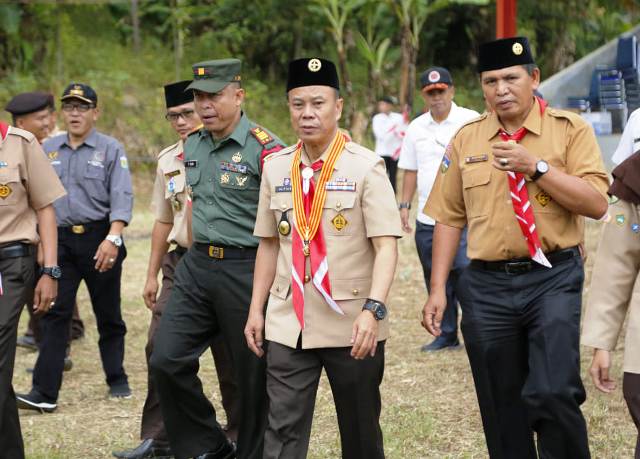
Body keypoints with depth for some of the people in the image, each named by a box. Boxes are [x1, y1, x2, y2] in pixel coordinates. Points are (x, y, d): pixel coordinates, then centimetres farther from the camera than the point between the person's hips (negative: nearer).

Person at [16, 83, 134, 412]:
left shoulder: (111, 149, -1)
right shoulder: (48, 150, 11)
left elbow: (121, 197, -10)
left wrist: (112, 238, -23)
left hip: (99, 239, -2)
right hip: (59, 240, 3)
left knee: (108, 314, 8)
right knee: (54, 314, -5)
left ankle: (117, 381, 24)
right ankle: (44, 392, -8)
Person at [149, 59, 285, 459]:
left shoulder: (264, 148, -13)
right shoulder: (193, 145, 10)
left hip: (245, 270, -7)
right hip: (196, 265, 7)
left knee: (254, 373, 4)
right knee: (167, 359, 1)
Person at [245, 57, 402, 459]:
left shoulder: (366, 167, -8)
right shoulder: (276, 167, 6)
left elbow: (386, 245, -14)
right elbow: (269, 244, 13)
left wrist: (373, 309, -25)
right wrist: (256, 310, 10)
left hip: (352, 325, -3)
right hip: (288, 325, 3)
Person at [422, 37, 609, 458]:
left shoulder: (570, 130, -1)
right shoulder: (466, 139, 8)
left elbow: (597, 203, -11)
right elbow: (449, 218, 10)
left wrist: (536, 167, -18)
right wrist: (438, 290, 5)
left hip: (553, 280, -3)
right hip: (487, 286, 3)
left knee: (553, 393, -17)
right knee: (502, 411, 9)